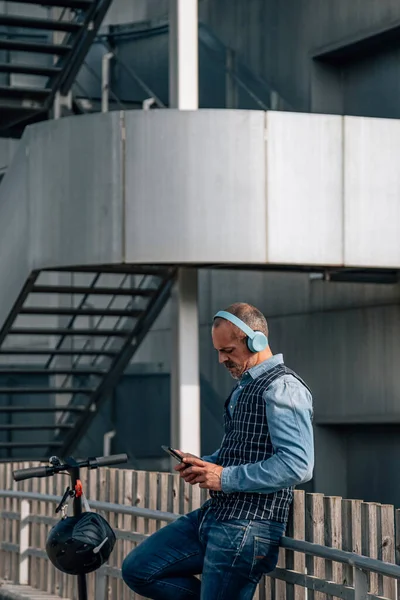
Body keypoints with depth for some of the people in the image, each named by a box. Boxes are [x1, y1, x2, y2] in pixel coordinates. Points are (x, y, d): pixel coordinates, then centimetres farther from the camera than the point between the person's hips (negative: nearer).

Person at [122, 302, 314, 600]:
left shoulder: (283, 388, -15)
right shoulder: (244, 387, 18)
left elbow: (297, 465, -25)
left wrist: (225, 477, -18)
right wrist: (202, 465, 8)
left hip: (247, 528, -10)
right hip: (214, 515, 10)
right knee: (137, 569, 8)